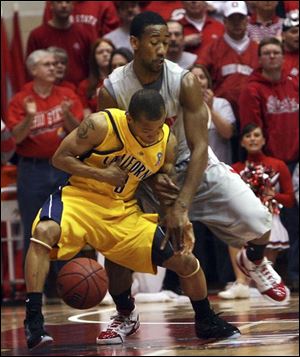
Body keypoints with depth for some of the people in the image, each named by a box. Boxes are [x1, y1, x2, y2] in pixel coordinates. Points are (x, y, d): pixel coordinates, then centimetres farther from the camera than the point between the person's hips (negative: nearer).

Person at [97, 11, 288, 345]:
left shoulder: (184, 81, -23)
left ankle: (254, 262, 23)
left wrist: (180, 206, -32)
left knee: (257, 223, -15)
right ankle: (124, 318, 13)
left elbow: (199, 147, -24)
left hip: (190, 163, 0)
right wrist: (151, 180, -27)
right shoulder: (112, 90, -20)